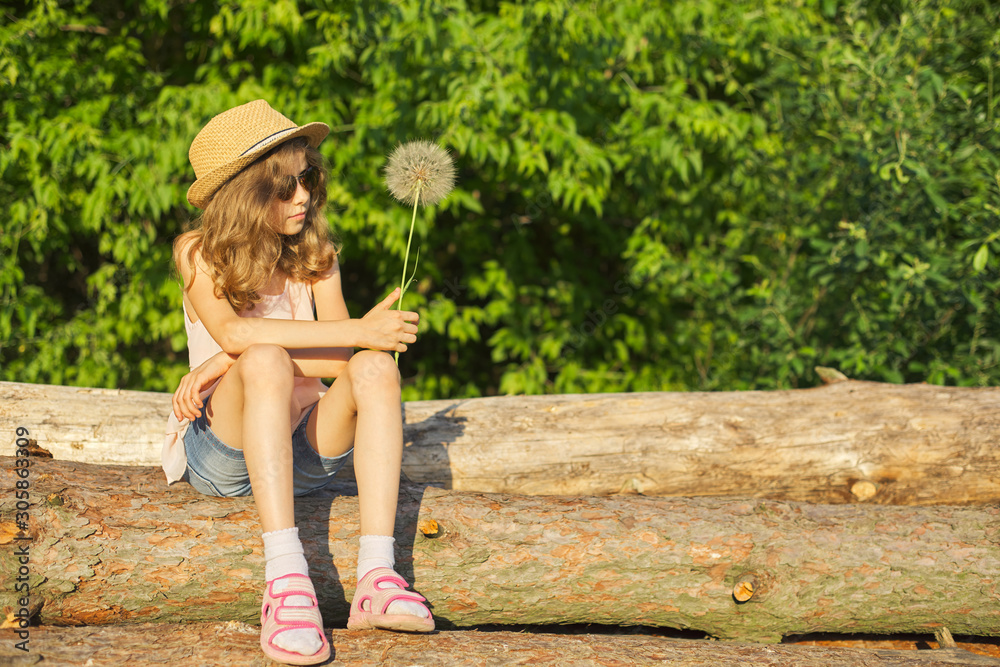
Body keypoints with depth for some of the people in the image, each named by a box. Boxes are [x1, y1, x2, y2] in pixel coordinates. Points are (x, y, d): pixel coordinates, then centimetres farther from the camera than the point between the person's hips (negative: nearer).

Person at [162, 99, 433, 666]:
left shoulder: (315, 256, 9)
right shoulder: (199, 253, 0)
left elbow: (341, 360, -7)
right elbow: (231, 331, -21)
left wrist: (233, 363, -19)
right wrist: (358, 330, -27)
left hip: (300, 449, 3)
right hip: (221, 450, -3)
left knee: (376, 368, -24)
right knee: (266, 361, -33)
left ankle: (378, 577, -36)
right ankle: (286, 579, -46)